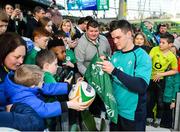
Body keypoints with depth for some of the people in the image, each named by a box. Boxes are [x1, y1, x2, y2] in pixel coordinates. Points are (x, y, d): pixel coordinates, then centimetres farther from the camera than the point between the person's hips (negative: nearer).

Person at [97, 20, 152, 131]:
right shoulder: (115, 55, 3)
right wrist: (103, 68, -9)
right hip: (115, 110, 5)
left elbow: (142, 86, -26)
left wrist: (115, 71, -31)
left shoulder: (142, 56, -14)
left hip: (133, 115, -5)